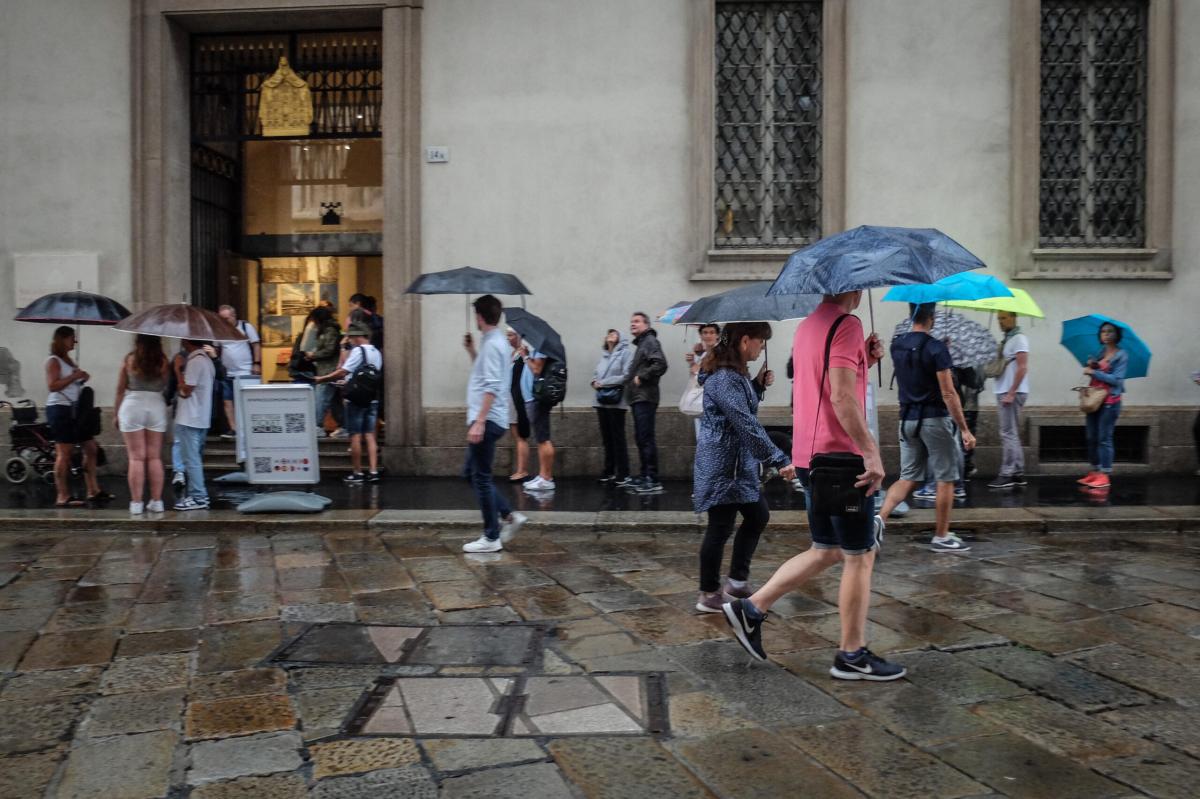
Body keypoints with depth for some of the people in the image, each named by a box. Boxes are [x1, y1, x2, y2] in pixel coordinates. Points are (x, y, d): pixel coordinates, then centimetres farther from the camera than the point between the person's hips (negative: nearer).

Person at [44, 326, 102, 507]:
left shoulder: (68, 360, 18)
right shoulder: (53, 361, -8)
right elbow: (52, 385, -20)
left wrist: (82, 378, 9)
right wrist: (74, 376, -18)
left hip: (74, 410, 10)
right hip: (60, 409, -10)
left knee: (90, 448, 10)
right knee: (64, 453, -7)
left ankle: (93, 490, 15)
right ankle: (62, 497, -4)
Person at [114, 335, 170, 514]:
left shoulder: (129, 360, -2)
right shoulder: (163, 362, 0)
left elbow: (120, 390, 2)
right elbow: (168, 386, -1)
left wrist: (117, 413, 12)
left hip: (133, 407, -1)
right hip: (157, 407, 1)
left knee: (136, 458, 2)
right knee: (155, 457, 8)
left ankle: (136, 503, 1)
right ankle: (156, 501, 10)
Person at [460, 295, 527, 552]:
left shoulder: (492, 344, -15)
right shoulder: (492, 341, 15)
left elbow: (492, 387, -23)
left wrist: (479, 422, -27)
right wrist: (471, 351, 21)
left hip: (487, 421, -10)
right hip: (485, 420, 10)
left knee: (481, 478, -3)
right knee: (471, 472, 16)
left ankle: (492, 538, 3)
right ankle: (509, 516, 15)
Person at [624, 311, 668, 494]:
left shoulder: (650, 341, -8)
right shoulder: (640, 343, 22)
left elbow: (660, 364, -22)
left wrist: (641, 377, -17)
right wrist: (630, 379, 13)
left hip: (645, 398, -10)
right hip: (638, 398, 10)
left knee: (646, 438, -11)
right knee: (640, 438, 13)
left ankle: (653, 481, -11)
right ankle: (645, 477, 19)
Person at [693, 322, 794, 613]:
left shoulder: (735, 374, 12)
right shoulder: (724, 379, -22)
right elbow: (748, 426, -27)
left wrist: (760, 384, 13)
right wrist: (780, 460, -26)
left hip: (739, 464, 11)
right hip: (722, 466, -11)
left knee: (758, 517, 16)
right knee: (720, 529, 0)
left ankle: (737, 583, 24)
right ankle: (709, 595, 14)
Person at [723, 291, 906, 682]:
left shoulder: (807, 326, 16)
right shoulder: (846, 324, -13)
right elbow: (842, 397, -22)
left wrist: (864, 361, 13)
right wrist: (871, 452, -21)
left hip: (809, 456, 9)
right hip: (841, 457, -9)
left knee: (827, 552, 18)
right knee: (860, 557, 3)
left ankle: (751, 608, 15)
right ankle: (852, 655, 12)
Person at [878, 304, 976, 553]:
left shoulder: (897, 345, 5)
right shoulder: (935, 348, -15)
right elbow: (949, 394, -16)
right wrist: (964, 429, -12)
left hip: (907, 419, 6)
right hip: (935, 419, -6)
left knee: (908, 477, 11)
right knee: (946, 479, 7)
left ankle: (880, 517, -8)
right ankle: (941, 537, 13)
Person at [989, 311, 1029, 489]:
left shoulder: (1018, 338, -11)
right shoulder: (1007, 339, 17)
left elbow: (1022, 368, -19)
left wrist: (1010, 393, -22)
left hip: (1012, 393, -10)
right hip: (1004, 392, 10)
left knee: (1008, 434, -9)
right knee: (1013, 434, 12)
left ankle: (1007, 475, -7)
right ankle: (1018, 474, 17)